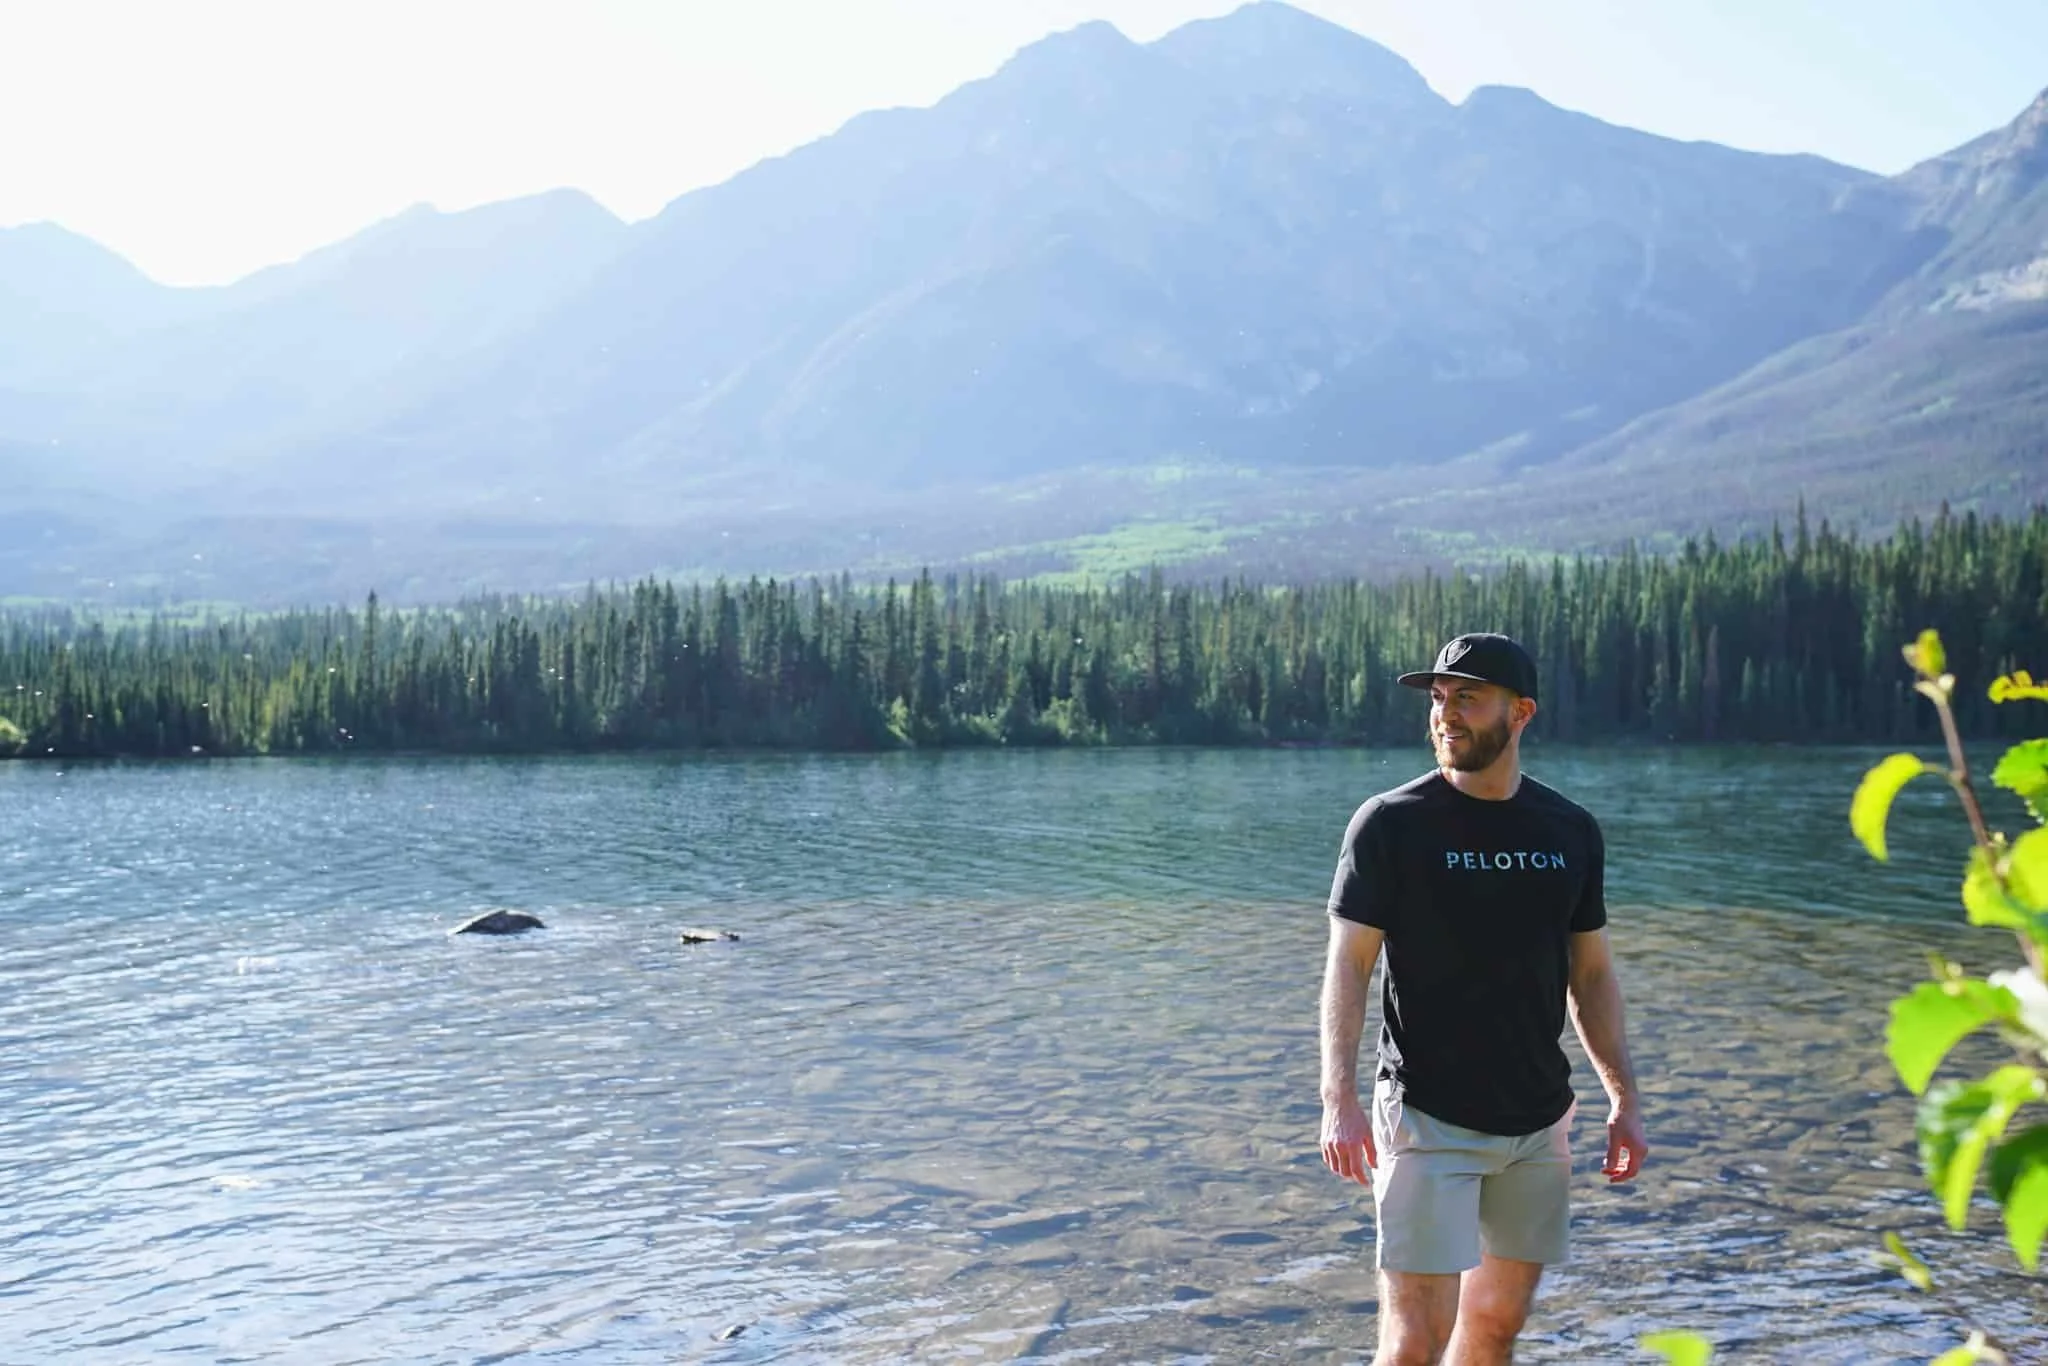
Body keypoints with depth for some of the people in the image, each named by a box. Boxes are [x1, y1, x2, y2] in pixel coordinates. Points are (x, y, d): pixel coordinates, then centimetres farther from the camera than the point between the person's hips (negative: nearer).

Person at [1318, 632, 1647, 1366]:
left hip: (1538, 1119, 5)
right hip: (1426, 1116, -4)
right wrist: (1339, 1099, -20)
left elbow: (1592, 974, 12)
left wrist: (1623, 1098, 9)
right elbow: (1348, 966, -10)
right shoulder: (1391, 823, -7)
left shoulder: (1571, 831, 5)